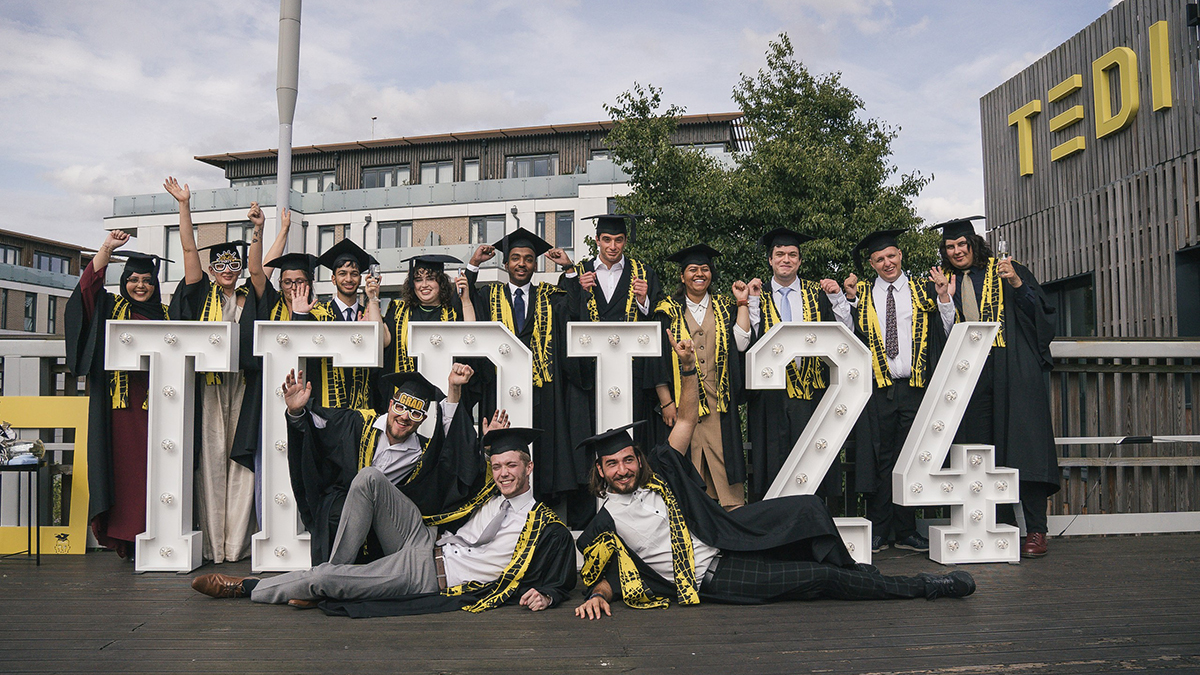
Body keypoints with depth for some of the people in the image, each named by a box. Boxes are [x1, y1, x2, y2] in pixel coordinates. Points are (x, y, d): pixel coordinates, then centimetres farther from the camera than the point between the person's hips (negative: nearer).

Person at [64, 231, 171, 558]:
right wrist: (107, 248, -7)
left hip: (153, 401, 1)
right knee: (122, 465, -2)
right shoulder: (111, 307, 12)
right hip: (119, 401, -1)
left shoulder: (164, 314, 16)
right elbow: (89, 283, -3)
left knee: (150, 467, -3)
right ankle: (124, 540, 3)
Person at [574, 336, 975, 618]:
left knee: (808, 508, -12)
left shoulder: (659, 472, 3)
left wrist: (688, 367, -7)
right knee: (819, 578, -14)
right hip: (713, 578, -5)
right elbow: (606, 573, 4)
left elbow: (686, 419, 5)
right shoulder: (605, 521, -4)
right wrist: (598, 596, -20)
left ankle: (850, 573, 11)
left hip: (727, 540, 5)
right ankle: (924, 588, -1)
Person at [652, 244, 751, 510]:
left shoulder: (725, 308, 14)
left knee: (723, 458, -3)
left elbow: (741, 344, -2)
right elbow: (658, 358, 2)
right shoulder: (669, 311, 7)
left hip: (718, 399, 2)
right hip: (681, 400, -1)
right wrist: (665, 401, -7)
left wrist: (743, 304, 0)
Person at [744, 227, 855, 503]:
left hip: (810, 387, 0)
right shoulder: (757, 295, 9)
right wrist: (752, 301, -7)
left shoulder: (818, 293, 11)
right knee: (773, 457, 1)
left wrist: (838, 297, -4)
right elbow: (749, 340, -2)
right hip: (770, 392, 0)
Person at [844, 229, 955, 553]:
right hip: (877, 389, 0)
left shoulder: (923, 291, 10)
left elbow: (946, 332, 6)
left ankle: (906, 530, 15)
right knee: (879, 459, 2)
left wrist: (944, 298, -5)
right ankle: (878, 531, 10)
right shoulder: (862, 294, 9)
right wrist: (850, 300, -6)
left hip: (915, 387, 1)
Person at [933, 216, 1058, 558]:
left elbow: (1041, 311, 3)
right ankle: (1005, 526, 10)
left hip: (1014, 369, -3)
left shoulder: (1005, 270, 10)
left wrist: (1017, 283, -11)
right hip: (970, 374, 3)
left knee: (1023, 444, -9)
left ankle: (1035, 530, -5)